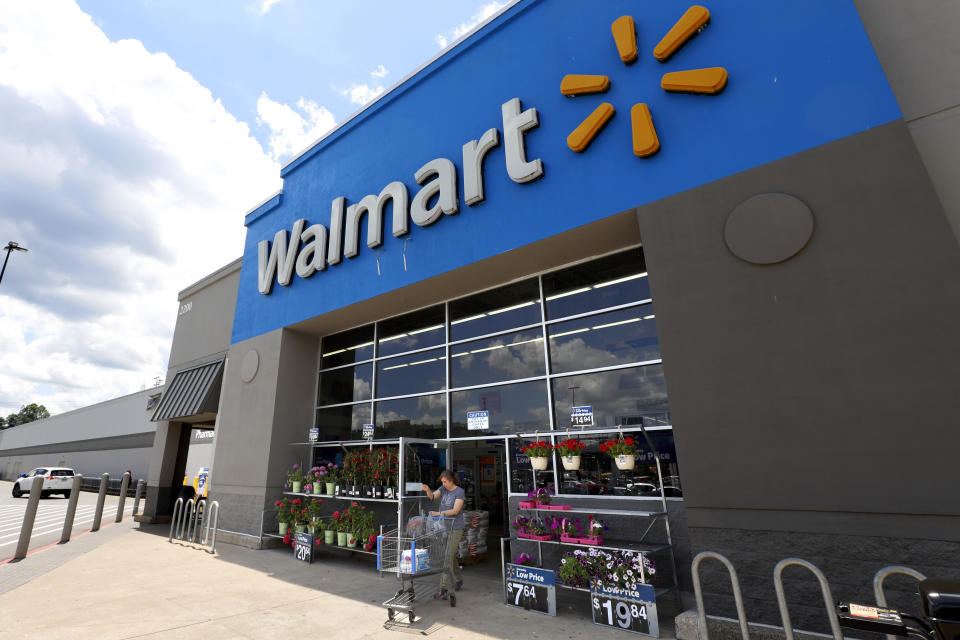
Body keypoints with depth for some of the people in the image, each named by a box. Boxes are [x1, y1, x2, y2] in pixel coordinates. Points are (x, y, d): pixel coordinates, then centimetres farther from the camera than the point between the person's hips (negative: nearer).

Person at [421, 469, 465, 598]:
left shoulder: (460, 492, -11)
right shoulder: (443, 489, 7)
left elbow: (455, 510, -19)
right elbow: (433, 496, -8)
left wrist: (439, 513, -29)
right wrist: (427, 490, -30)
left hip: (455, 528, -6)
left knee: (448, 556, -8)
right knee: (451, 556, 17)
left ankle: (444, 588, -4)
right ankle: (458, 579, 35)